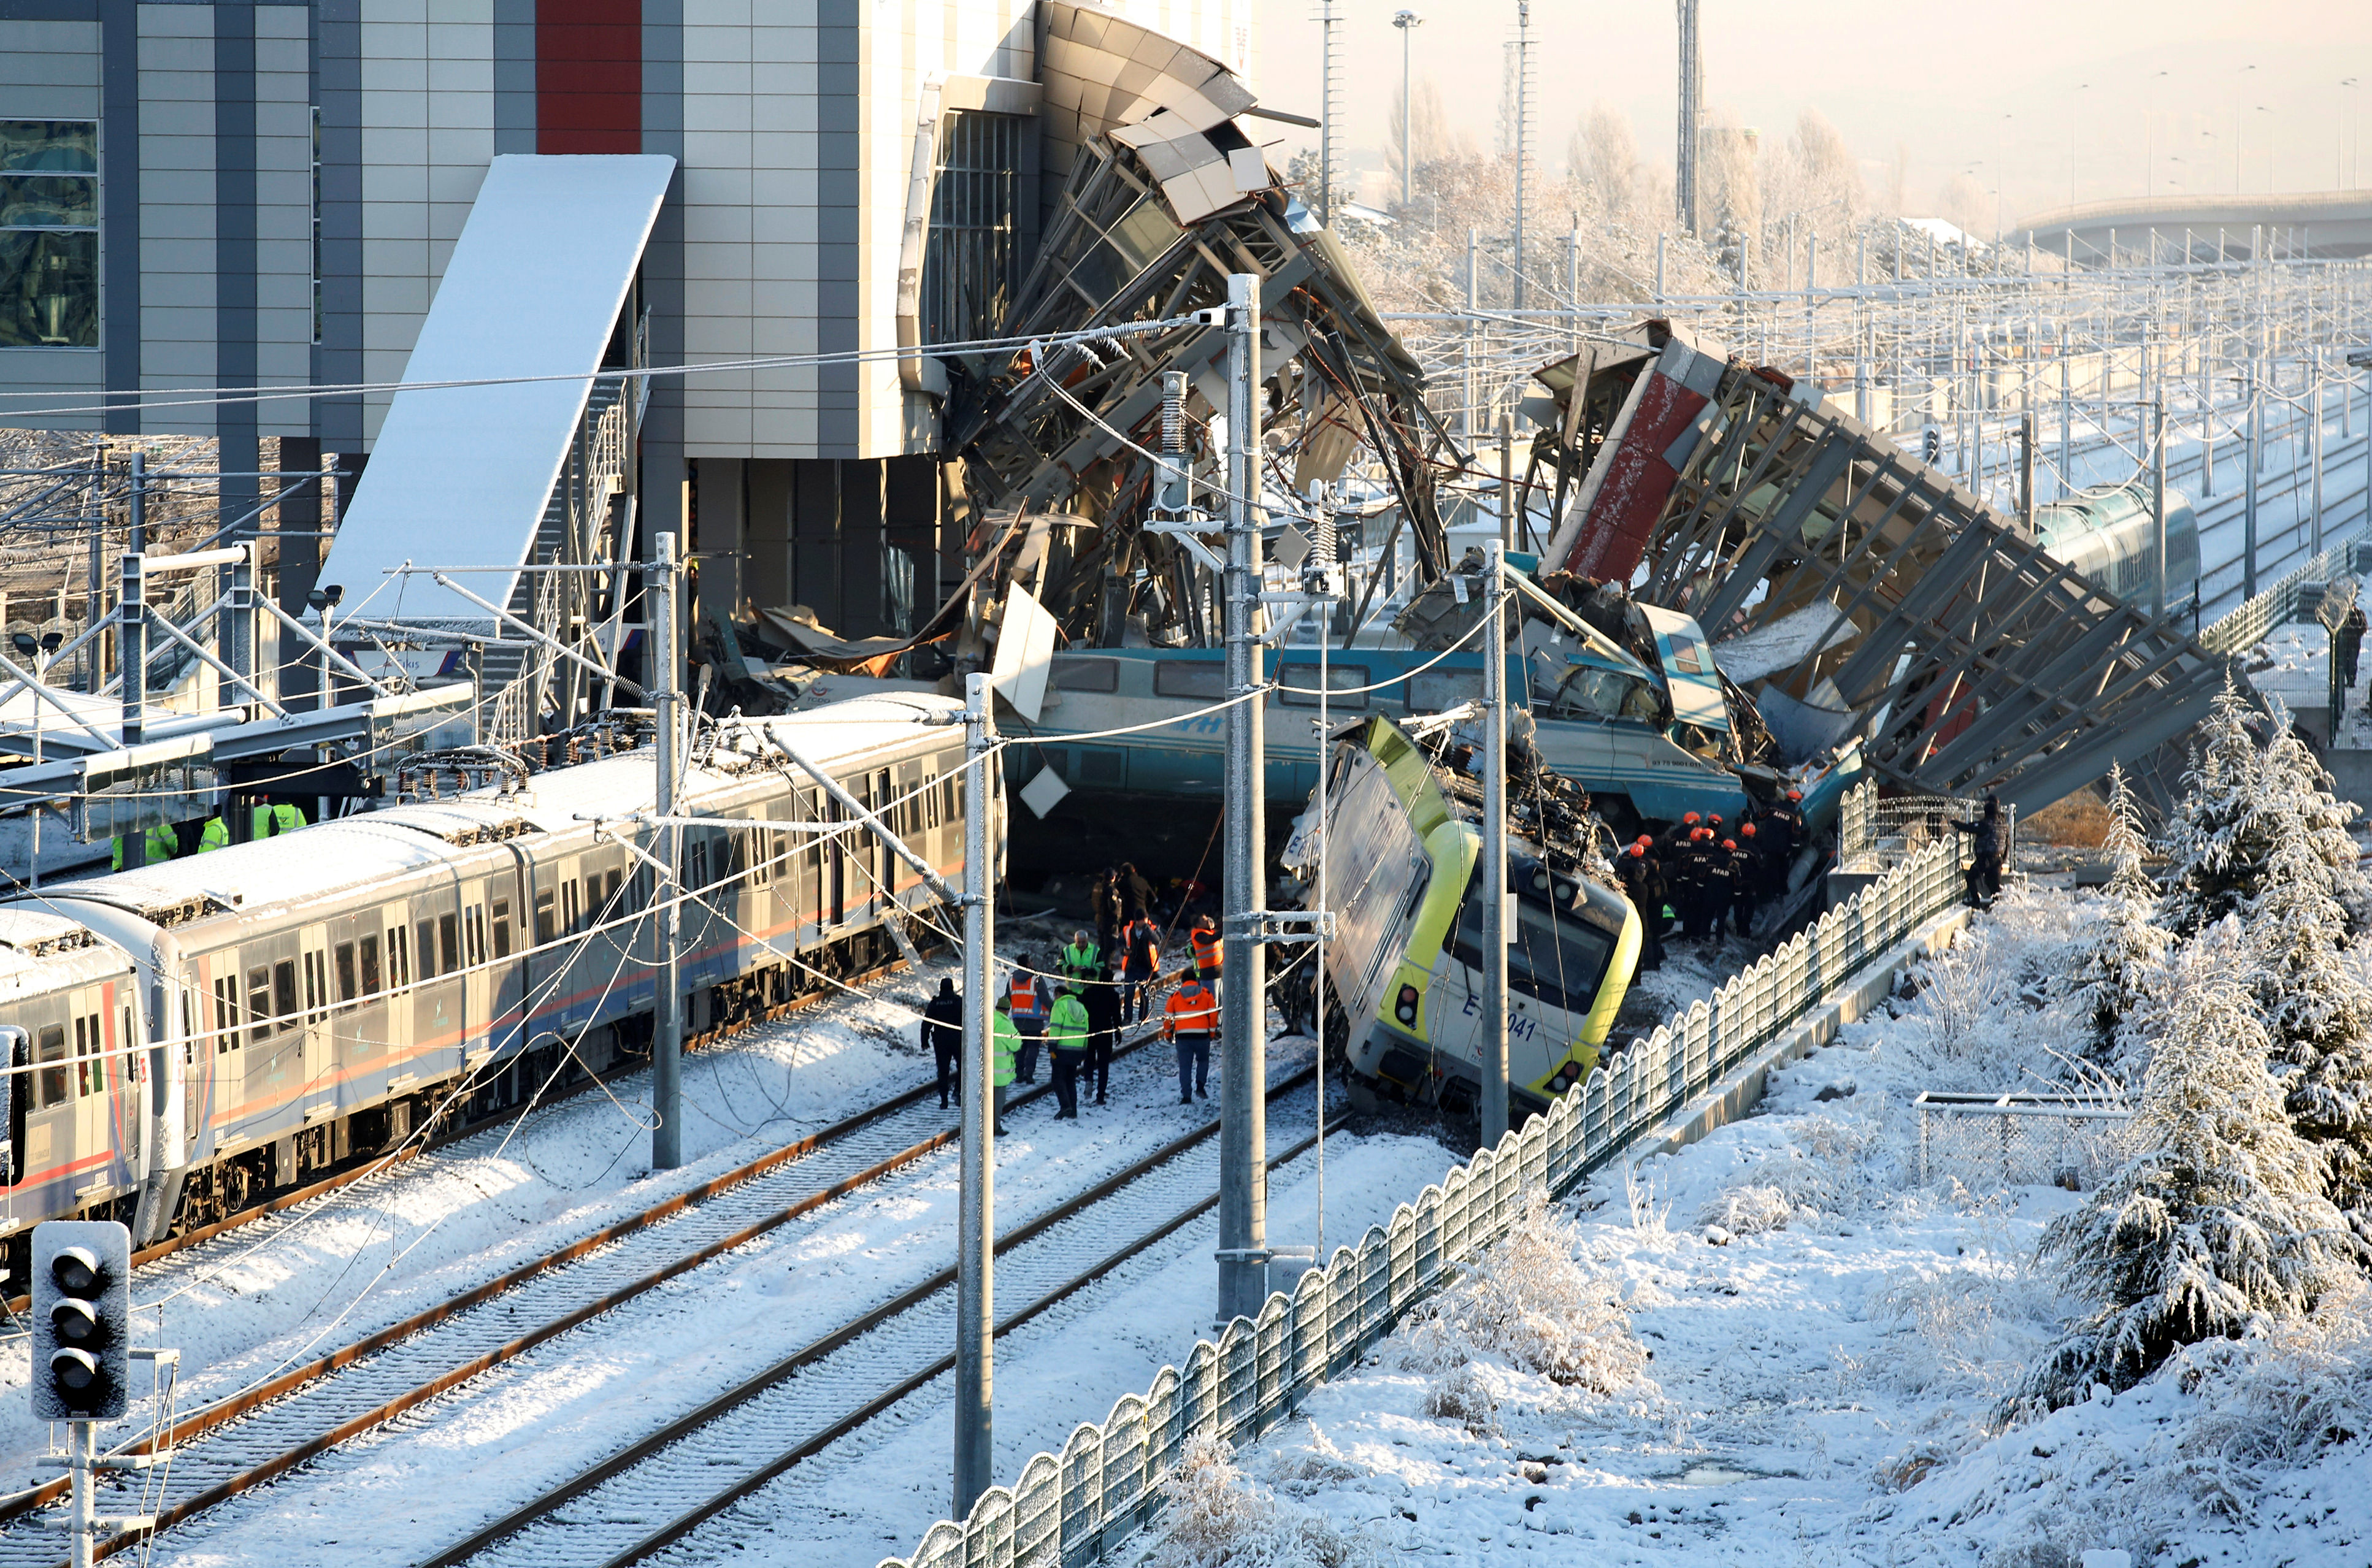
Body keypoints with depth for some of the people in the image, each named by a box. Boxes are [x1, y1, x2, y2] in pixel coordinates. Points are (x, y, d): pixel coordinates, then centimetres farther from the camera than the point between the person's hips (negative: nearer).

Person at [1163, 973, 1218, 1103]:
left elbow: (1167, 1016, 7)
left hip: (1182, 1035, 0)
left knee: (1185, 1066, 5)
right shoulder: (1206, 994, 6)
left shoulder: (1175, 996, 6)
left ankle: (1186, 1096, -1)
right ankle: (1200, 1086, 5)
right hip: (1202, 1035, 0)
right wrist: (1212, 1031, 16)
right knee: (1203, 1060, 22)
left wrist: (1168, 1033, 21)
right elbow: (1213, 1014, 5)